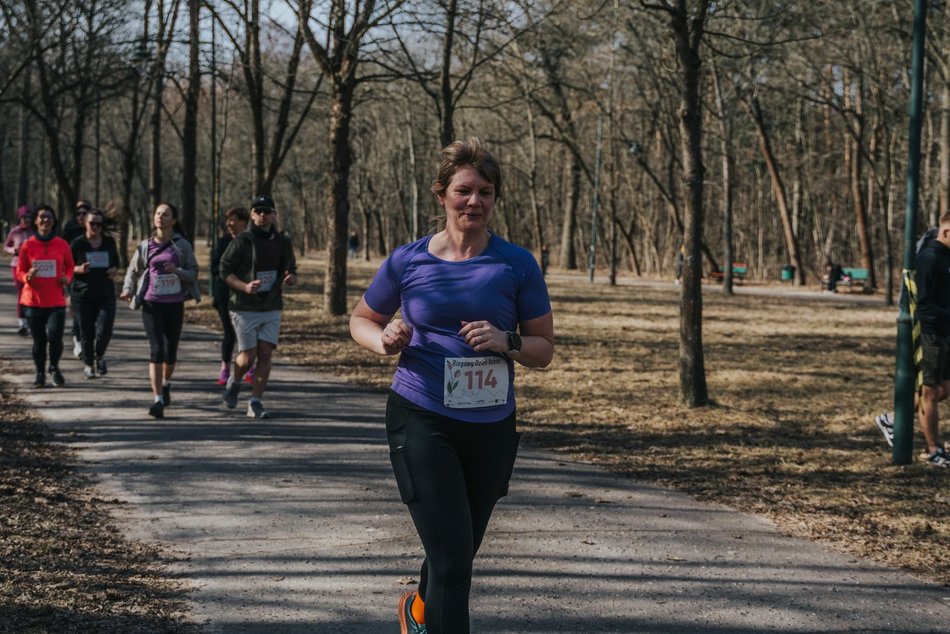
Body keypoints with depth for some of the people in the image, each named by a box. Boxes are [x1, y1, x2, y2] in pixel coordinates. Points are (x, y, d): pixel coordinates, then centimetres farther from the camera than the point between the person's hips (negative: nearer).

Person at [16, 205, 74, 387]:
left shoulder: (62, 245, 1)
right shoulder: (28, 245, 0)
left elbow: (69, 266, 14)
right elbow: (19, 272, 5)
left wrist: (67, 279, -7)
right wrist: (28, 277, -17)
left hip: (56, 300, -1)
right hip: (33, 300, 1)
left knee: (55, 337, -14)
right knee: (39, 341, 6)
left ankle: (54, 368, 12)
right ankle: (40, 374, 24)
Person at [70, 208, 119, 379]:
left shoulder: (109, 243, 6)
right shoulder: (77, 244, -2)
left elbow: (116, 262, 20)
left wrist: (114, 270, -2)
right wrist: (79, 269, -17)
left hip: (106, 294, 1)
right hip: (83, 295, -1)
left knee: (104, 331, -9)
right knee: (86, 332, 4)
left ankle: (99, 357, 20)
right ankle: (88, 364, 23)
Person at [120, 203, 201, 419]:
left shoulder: (182, 245, 1)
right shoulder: (145, 246, 5)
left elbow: (194, 272, 1)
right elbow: (133, 270, 14)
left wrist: (177, 271, -19)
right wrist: (128, 289, -2)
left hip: (174, 304, 1)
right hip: (152, 304, 0)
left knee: (170, 351, 10)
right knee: (156, 350, -11)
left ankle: (166, 384, 42)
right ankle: (157, 400, -13)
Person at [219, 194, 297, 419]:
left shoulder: (283, 242, 8)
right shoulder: (241, 241, -7)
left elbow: (292, 269, 19)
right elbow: (225, 271, -5)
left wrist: (291, 278, -5)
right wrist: (244, 287, -21)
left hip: (272, 309, 4)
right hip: (245, 309, -4)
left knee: (266, 355, -4)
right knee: (248, 357, -4)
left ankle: (255, 403, 2)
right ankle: (234, 382, 28)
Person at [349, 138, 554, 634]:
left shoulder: (517, 265, -2)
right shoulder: (408, 261, -2)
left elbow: (544, 348, 3)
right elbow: (362, 320, 12)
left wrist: (507, 342, -18)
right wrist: (385, 342, -10)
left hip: (492, 427, 3)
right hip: (422, 421, -3)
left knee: (459, 552, 20)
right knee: (452, 557, -14)